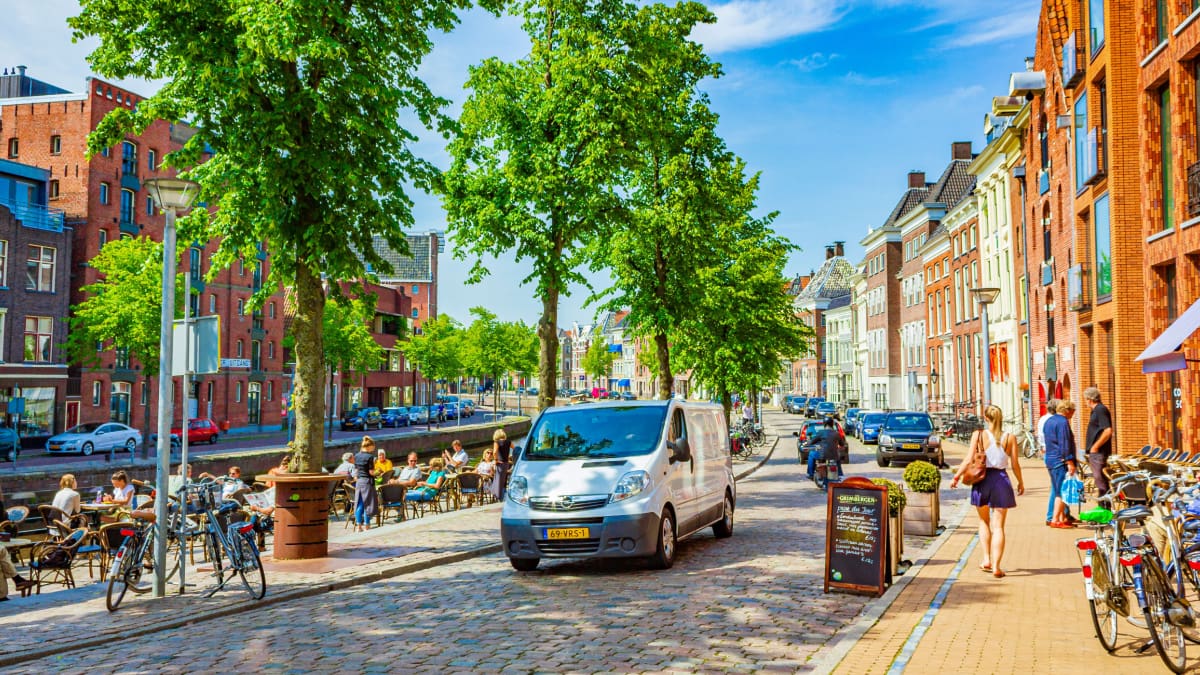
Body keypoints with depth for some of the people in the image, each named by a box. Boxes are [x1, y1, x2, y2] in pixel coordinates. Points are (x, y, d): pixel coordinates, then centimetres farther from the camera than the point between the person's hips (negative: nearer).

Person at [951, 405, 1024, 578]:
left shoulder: (978, 435, -5)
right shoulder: (1010, 438, -1)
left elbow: (969, 460, -9)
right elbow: (1015, 464, 2)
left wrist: (956, 476, 2)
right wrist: (1020, 482, 17)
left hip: (982, 480, 0)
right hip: (1001, 480, 0)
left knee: (984, 521, 20)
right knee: (998, 526, 3)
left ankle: (986, 559, 16)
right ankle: (996, 566, -2)